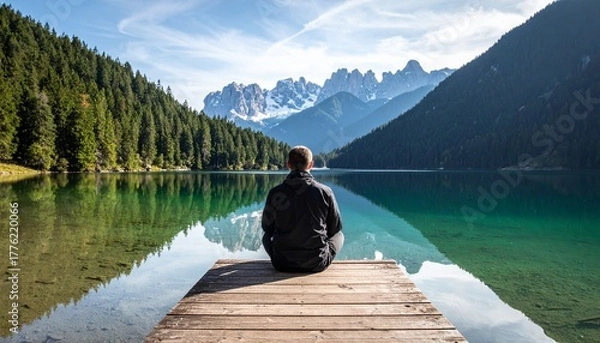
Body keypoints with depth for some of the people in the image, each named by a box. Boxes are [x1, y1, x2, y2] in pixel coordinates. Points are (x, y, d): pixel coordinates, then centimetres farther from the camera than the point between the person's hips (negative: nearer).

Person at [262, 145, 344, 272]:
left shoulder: (275, 193, -8)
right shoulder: (325, 191, -10)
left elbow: (267, 227, 5)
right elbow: (336, 227, 2)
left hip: (282, 263, 1)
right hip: (317, 264, -1)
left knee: (266, 236, 33)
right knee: (339, 235, 29)